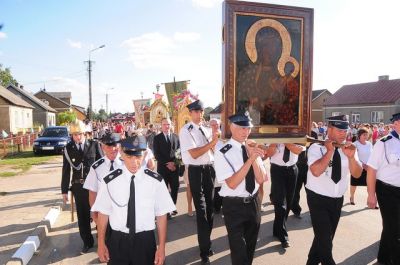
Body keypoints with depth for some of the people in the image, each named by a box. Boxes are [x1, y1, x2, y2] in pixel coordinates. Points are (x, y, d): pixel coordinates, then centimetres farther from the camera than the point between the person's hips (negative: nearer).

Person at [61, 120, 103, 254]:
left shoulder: (94, 145, -4)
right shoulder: (68, 148, 0)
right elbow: (66, 170, 2)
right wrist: (64, 190, 2)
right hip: (78, 187, 2)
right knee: (82, 216, 13)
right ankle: (87, 242, 31)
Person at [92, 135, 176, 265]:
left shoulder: (156, 181, -11)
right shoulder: (109, 181, -9)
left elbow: (161, 215, -5)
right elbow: (103, 213, 0)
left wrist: (161, 247, -1)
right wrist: (101, 244, 8)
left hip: (145, 242, 0)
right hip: (118, 242, 1)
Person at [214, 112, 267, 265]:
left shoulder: (253, 149, -1)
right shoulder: (223, 153, -17)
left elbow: (261, 179, -8)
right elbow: (232, 184, -24)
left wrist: (253, 155, -21)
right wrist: (250, 159, -30)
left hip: (254, 202, 6)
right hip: (234, 206, -5)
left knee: (251, 245, 25)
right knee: (238, 248, 10)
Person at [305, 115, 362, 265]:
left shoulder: (349, 148, 1)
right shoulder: (316, 148, -13)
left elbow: (357, 174, -6)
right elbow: (316, 171, -27)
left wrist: (351, 157, -22)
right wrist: (329, 151, -25)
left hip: (337, 200, 5)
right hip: (318, 199, -5)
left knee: (325, 237, 18)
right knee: (324, 238, -7)